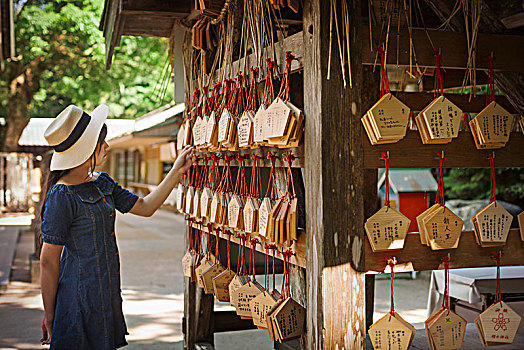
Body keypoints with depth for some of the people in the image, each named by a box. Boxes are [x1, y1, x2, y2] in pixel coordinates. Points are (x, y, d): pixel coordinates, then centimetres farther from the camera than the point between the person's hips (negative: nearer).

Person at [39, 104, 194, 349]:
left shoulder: (102, 183, 7)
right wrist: (49, 315, -10)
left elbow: (145, 207, 16)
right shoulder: (62, 196, -17)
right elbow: (48, 261, -14)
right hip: (79, 298, -8)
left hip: (108, 291, 8)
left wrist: (177, 171, 11)